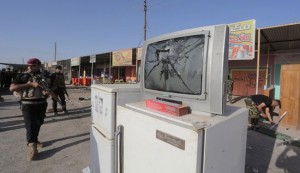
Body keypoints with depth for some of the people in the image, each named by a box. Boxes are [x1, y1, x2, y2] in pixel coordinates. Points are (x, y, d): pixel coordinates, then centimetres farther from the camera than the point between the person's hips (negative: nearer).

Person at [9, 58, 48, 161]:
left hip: (41, 104, 4)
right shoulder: (23, 76, -4)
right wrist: (31, 84, -22)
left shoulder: (44, 76, 6)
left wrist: (47, 92, -9)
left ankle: (34, 140, 37)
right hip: (28, 104, -4)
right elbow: (12, 88, -15)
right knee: (30, 125, -9)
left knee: (38, 124, 16)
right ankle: (32, 146, -4)